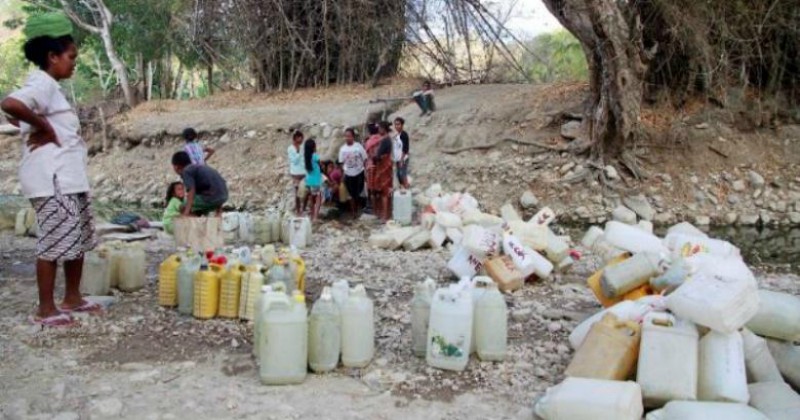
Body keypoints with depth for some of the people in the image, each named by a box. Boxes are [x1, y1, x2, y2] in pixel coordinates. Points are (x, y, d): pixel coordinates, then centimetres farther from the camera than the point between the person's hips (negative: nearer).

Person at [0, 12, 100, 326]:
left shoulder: (49, 86, 18)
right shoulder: (42, 83, -12)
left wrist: (38, 130, 11)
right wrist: (46, 128, -19)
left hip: (69, 178, 10)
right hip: (53, 180, -10)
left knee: (79, 237, 15)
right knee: (55, 241, -4)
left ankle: (72, 298, 26)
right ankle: (45, 309, 6)